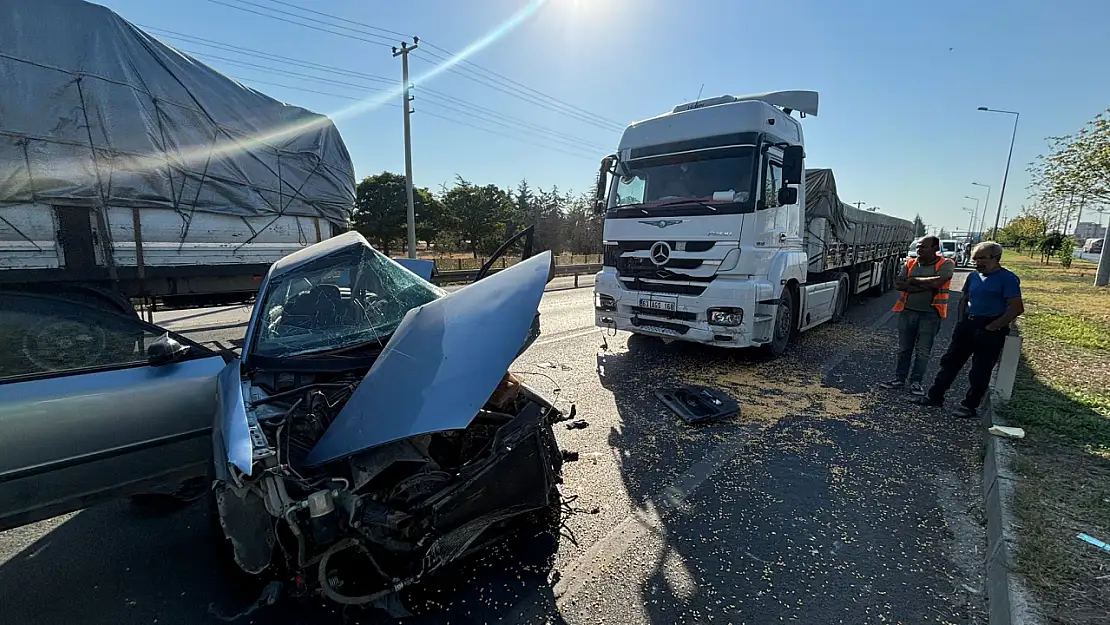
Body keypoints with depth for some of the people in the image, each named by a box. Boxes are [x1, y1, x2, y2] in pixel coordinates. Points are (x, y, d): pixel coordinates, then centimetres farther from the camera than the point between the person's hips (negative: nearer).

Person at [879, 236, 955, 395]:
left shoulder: (946, 264, -4)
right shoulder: (910, 263, 6)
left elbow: (937, 282, -23)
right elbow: (898, 284, -6)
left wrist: (913, 280, -10)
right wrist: (925, 285, -14)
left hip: (930, 314, -3)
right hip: (907, 311, 4)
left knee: (923, 351, 4)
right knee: (904, 348, 11)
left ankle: (916, 382, 15)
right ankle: (899, 378, 20)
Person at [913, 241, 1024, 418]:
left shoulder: (1007, 278, -10)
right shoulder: (973, 276, 9)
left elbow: (1016, 308, -16)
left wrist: (992, 327, -16)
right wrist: (961, 321, 9)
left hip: (990, 330, -6)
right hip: (967, 325, 7)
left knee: (980, 370, 3)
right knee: (950, 361, 8)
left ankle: (969, 405, 13)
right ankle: (935, 396, 15)